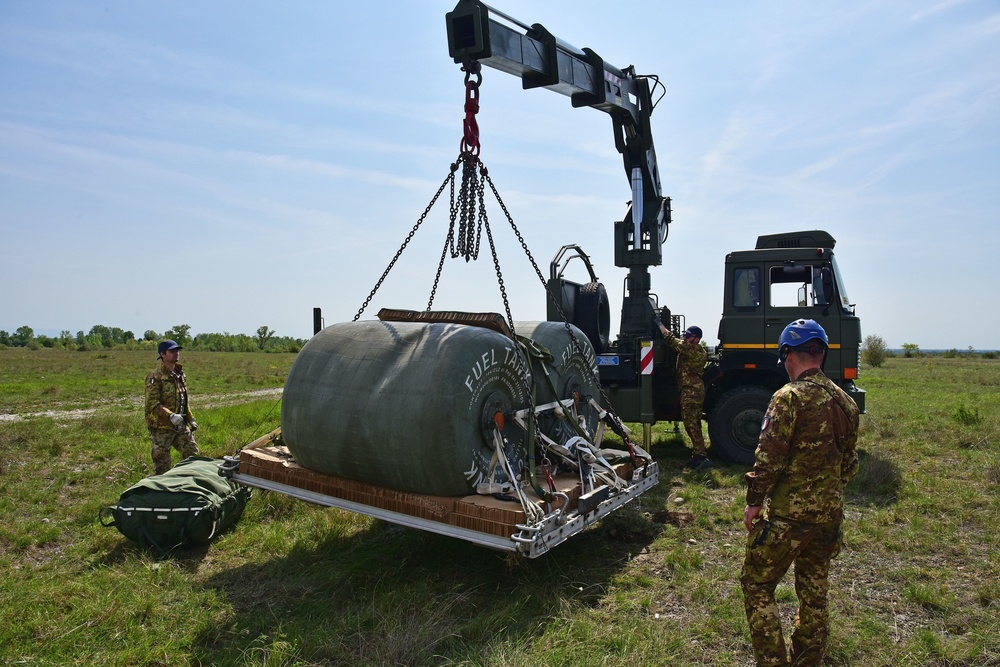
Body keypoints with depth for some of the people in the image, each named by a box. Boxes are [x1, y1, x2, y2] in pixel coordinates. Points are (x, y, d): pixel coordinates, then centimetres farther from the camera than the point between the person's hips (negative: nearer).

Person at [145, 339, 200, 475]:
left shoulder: (180, 374, 13)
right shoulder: (155, 377, -13)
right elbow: (152, 403, -21)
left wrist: (191, 419, 18)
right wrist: (171, 416, -31)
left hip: (181, 426, 7)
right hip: (162, 428, -7)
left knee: (193, 456, 10)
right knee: (162, 465, 1)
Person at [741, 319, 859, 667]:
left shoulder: (789, 397, -16)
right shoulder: (845, 402, 7)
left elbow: (769, 458, -19)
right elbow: (849, 463, 14)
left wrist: (753, 502, -10)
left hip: (787, 515, -7)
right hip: (829, 516, 7)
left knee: (757, 587, 7)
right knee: (814, 595, 18)